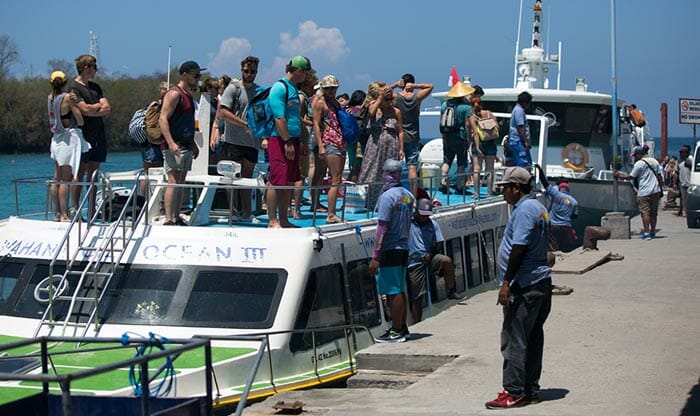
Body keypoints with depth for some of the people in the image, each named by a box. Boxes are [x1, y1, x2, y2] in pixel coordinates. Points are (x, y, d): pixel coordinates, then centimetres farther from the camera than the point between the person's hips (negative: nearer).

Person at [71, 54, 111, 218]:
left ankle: (91, 210, 6)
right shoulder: (74, 87, -5)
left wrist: (92, 110, -9)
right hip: (83, 135, -7)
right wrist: (99, 105, 1)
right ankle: (75, 209, -2)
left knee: (93, 173, 5)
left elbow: (107, 108, 8)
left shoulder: (95, 87, 18)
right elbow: (85, 109, -16)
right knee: (80, 173, -5)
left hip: (98, 135, 7)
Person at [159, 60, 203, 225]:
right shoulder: (174, 94, -11)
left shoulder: (188, 95, 19)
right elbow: (163, 119, -18)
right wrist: (171, 143, -27)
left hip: (186, 146, 9)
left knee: (181, 182, 9)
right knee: (173, 181, -13)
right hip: (174, 146, -9)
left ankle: (176, 218, 13)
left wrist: (193, 144, 26)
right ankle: (168, 219, -16)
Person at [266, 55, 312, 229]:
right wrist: (287, 142, -22)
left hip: (292, 141, 10)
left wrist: (300, 142, 24)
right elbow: (279, 118, -19)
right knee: (277, 182, -8)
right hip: (280, 141, -10)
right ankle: (273, 221, -6)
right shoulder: (280, 88, -12)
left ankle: (283, 220, 17)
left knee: (289, 183, 11)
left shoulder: (293, 88, 18)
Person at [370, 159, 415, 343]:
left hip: (390, 250, -8)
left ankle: (396, 331, -2)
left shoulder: (387, 196, -15)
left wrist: (375, 256, -17)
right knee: (400, 290, 15)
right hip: (404, 248, 8)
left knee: (393, 292, -4)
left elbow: (382, 228, -18)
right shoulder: (408, 195, 9)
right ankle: (402, 327, 23)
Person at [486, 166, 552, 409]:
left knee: (514, 341, -8)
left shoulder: (524, 210, -14)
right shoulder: (538, 208, 18)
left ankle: (514, 393, -6)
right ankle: (531, 390, 17)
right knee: (532, 339, 12)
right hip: (540, 282, 11)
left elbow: (519, 248, -21)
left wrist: (506, 282, -20)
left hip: (524, 286, -11)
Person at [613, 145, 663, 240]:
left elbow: (630, 176, -6)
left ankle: (647, 233, -12)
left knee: (645, 212, -6)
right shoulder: (654, 161, 12)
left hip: (644, 192, -7)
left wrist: (618, 175, 6)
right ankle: (653, 231, 17)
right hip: (655, 191, 7)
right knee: (653, 212, 12)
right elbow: (659, 175, 12)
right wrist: (660, 188, 17)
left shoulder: (639, 164, -8)